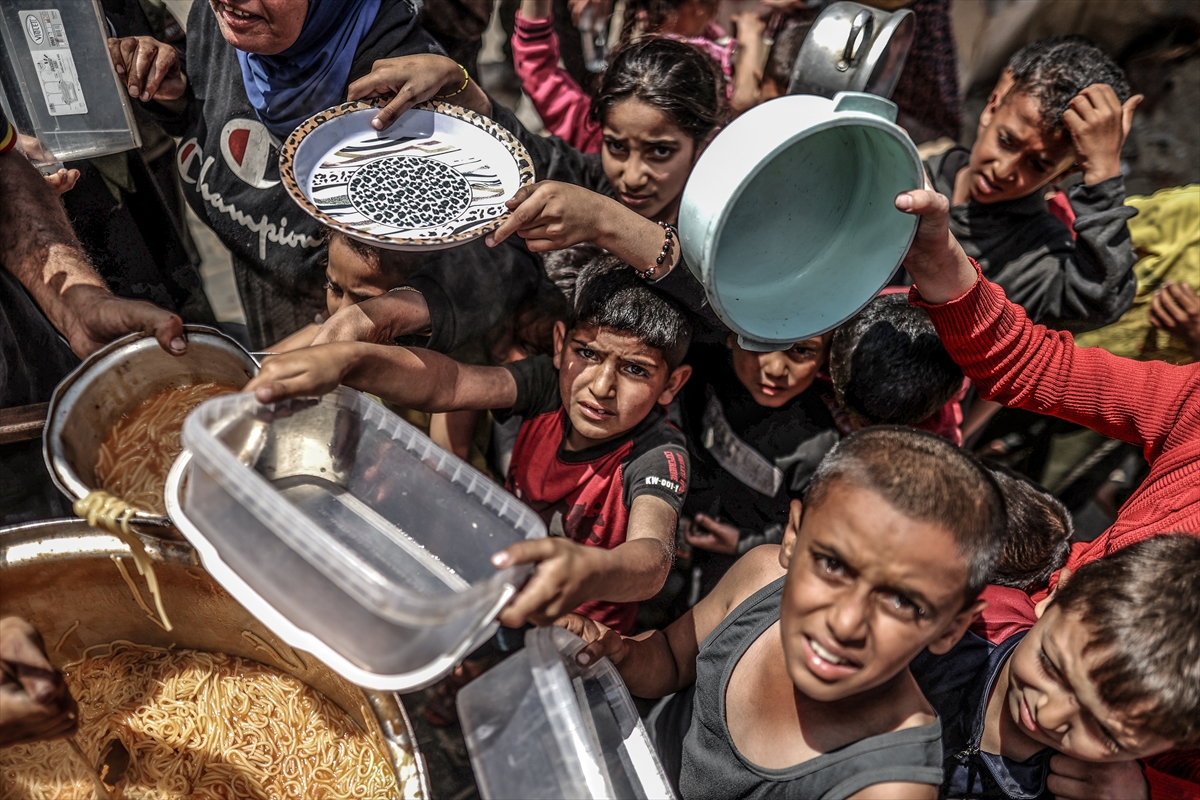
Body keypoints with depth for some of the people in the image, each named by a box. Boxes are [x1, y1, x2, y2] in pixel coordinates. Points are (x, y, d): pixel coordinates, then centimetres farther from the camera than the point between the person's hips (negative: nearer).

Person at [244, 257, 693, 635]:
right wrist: (347, 360, -50)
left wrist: (590, 571, -71)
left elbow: (652, 559, -47)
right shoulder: (550, 386, -14)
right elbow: (447, 383, -30)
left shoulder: (659, 454, -27)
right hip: (505, 589, 4)